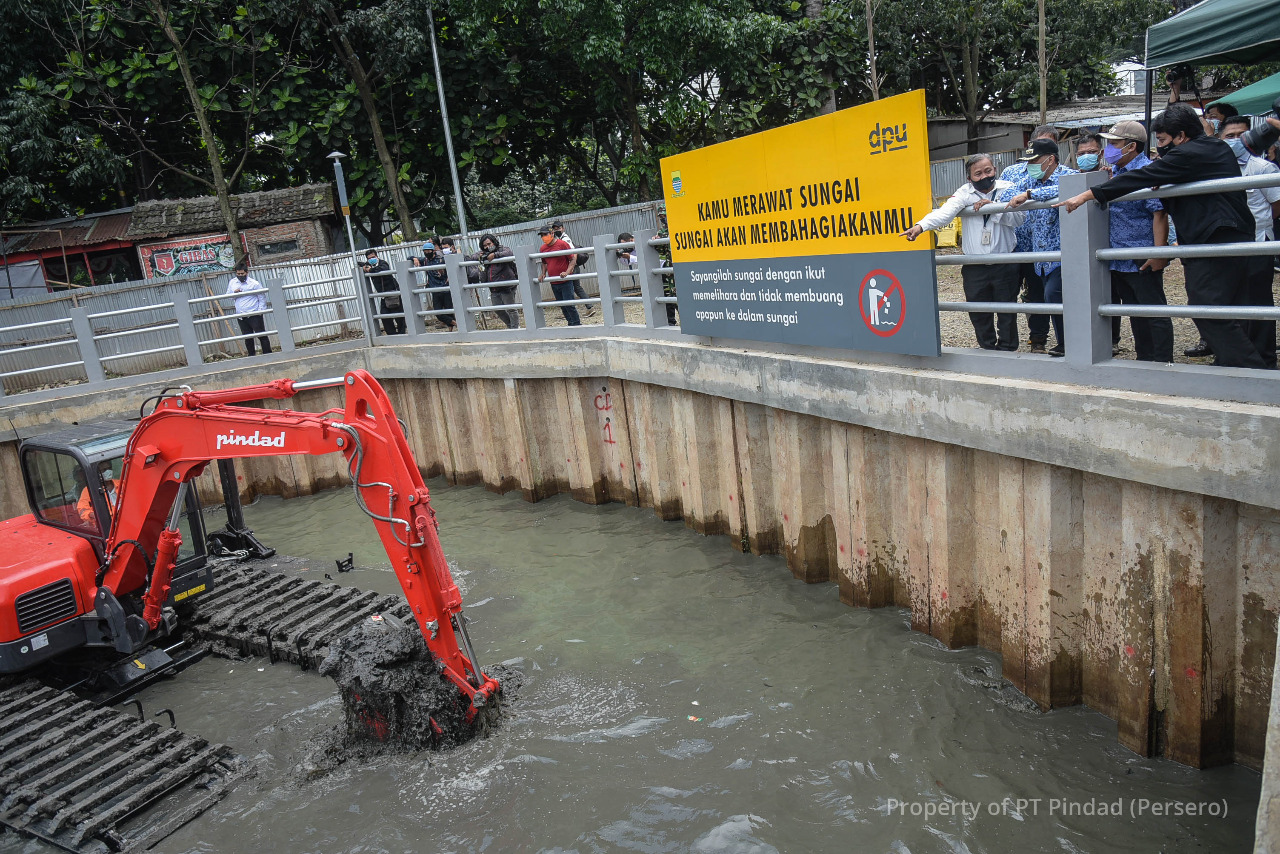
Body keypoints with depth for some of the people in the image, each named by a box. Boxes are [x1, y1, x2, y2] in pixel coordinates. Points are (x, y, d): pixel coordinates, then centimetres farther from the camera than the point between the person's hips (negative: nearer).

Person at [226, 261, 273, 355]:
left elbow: (262, 298, -5)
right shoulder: (232, 282, 8)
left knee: (261, 335, -3)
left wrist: (260, 311, -11)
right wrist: (234, 293, -6)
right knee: (247, 337, 11)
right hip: (240, 316, 5)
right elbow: (227, 295, 15)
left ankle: (267, 354, 4)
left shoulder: (254, 283, -7)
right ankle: (252, 355, 21)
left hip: (254, 315, -5)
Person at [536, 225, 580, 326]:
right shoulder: (543, 248, 9)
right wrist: (543, 273, 6)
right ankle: (570, 324, 21)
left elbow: (572, 259, -8)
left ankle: (577, 324, 3)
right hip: (554, 283, 6)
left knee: (569, 304, -8)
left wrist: (567, 272, -21)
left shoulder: (562, 244, -9)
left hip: (565, 281, -6)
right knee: (562, 306, 10)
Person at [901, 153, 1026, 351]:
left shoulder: (1007, 190, 2)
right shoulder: (965, 193, 1)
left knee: (1006, 309, 7)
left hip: (1004, 265, -1)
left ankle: (1007, 348, 21)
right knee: (978, 313, 8)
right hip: (974, 266, 1)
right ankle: (987, 348, 24)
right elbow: (945, 212, -16)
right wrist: (920, 226, -34)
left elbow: (1020, 216, -8)